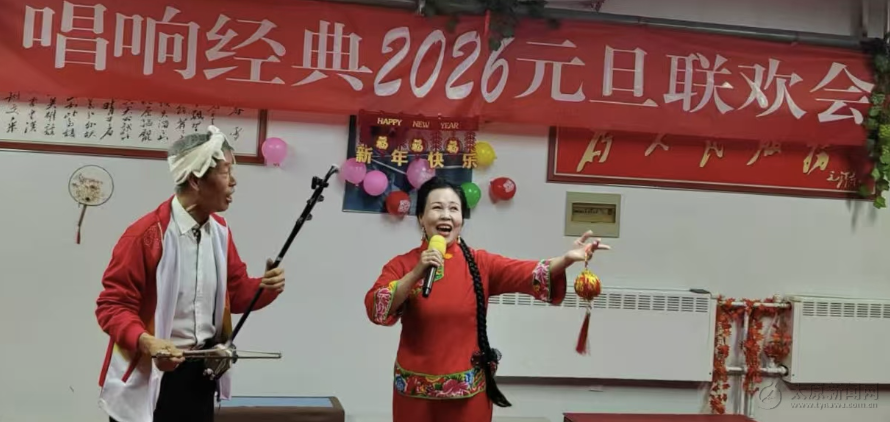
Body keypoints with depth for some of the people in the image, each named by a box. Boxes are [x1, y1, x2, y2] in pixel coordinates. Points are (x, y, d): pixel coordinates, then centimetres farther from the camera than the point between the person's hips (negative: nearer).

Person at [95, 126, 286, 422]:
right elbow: (112, 304, -15)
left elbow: (236, 293, 11)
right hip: (150, 377, -6)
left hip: (201, 372, 7)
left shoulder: (220, 231, 3)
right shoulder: (145, 234, -18)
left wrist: (266, 287, -10)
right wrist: (146, 342, -32)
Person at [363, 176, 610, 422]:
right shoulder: (401, 265, -1)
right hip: (415, 391, 0)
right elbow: (376, 310, -13)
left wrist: (566, 259, -30)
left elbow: (529, 273, -12)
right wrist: (416, 274, -22)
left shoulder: (480, 263, 1)